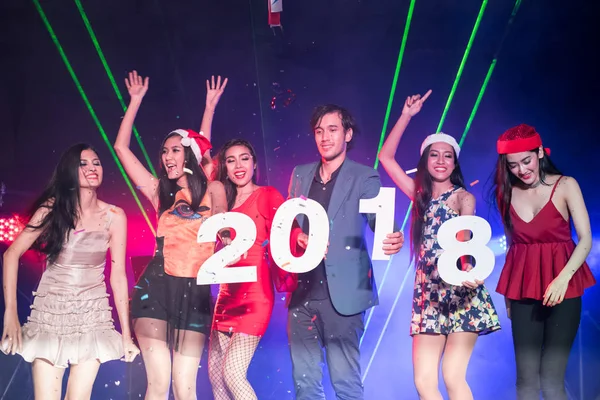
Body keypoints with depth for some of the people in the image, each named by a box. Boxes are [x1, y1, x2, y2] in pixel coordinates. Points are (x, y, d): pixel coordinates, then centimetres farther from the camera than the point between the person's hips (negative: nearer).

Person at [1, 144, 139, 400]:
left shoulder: (114, 216, -4)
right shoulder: (52, 209, -4)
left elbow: (118, 276, -2)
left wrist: (126, 334, -1)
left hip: (92, 316, 0)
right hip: (50, 313, 0)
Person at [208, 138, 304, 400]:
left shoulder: (267, 195, -4)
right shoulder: (225, 201, 15)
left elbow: (286, 228, -20)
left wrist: (301, 238, -40)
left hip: (254, 294, -7)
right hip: (227, 294, 7)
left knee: (233, 373, -14)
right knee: (214, 372, 10)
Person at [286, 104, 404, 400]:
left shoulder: (364, 177, -1)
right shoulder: (300, 174, 13)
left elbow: (378, 219, -12)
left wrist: (392, 238, -34)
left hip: (341, 293, -4)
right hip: (302, 292, 5)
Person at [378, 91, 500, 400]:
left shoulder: (463, 197, 1)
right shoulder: (420, 195, 15)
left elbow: (466, 239, -14)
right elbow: (386, 157, 13)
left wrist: (468, 270, -35)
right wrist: (407, 116, 9)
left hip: (459, 292, -5)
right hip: (427, 294, 5)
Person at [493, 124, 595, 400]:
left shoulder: (565, 186, -5)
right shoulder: (506, 192, 5)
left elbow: (586, 239, -9)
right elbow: (512, 242, 10)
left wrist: (563, 278, -24)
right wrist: (508, 294, 10)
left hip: (562, 286, -3)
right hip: (523, 287, 3)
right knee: (526, 378, 1)